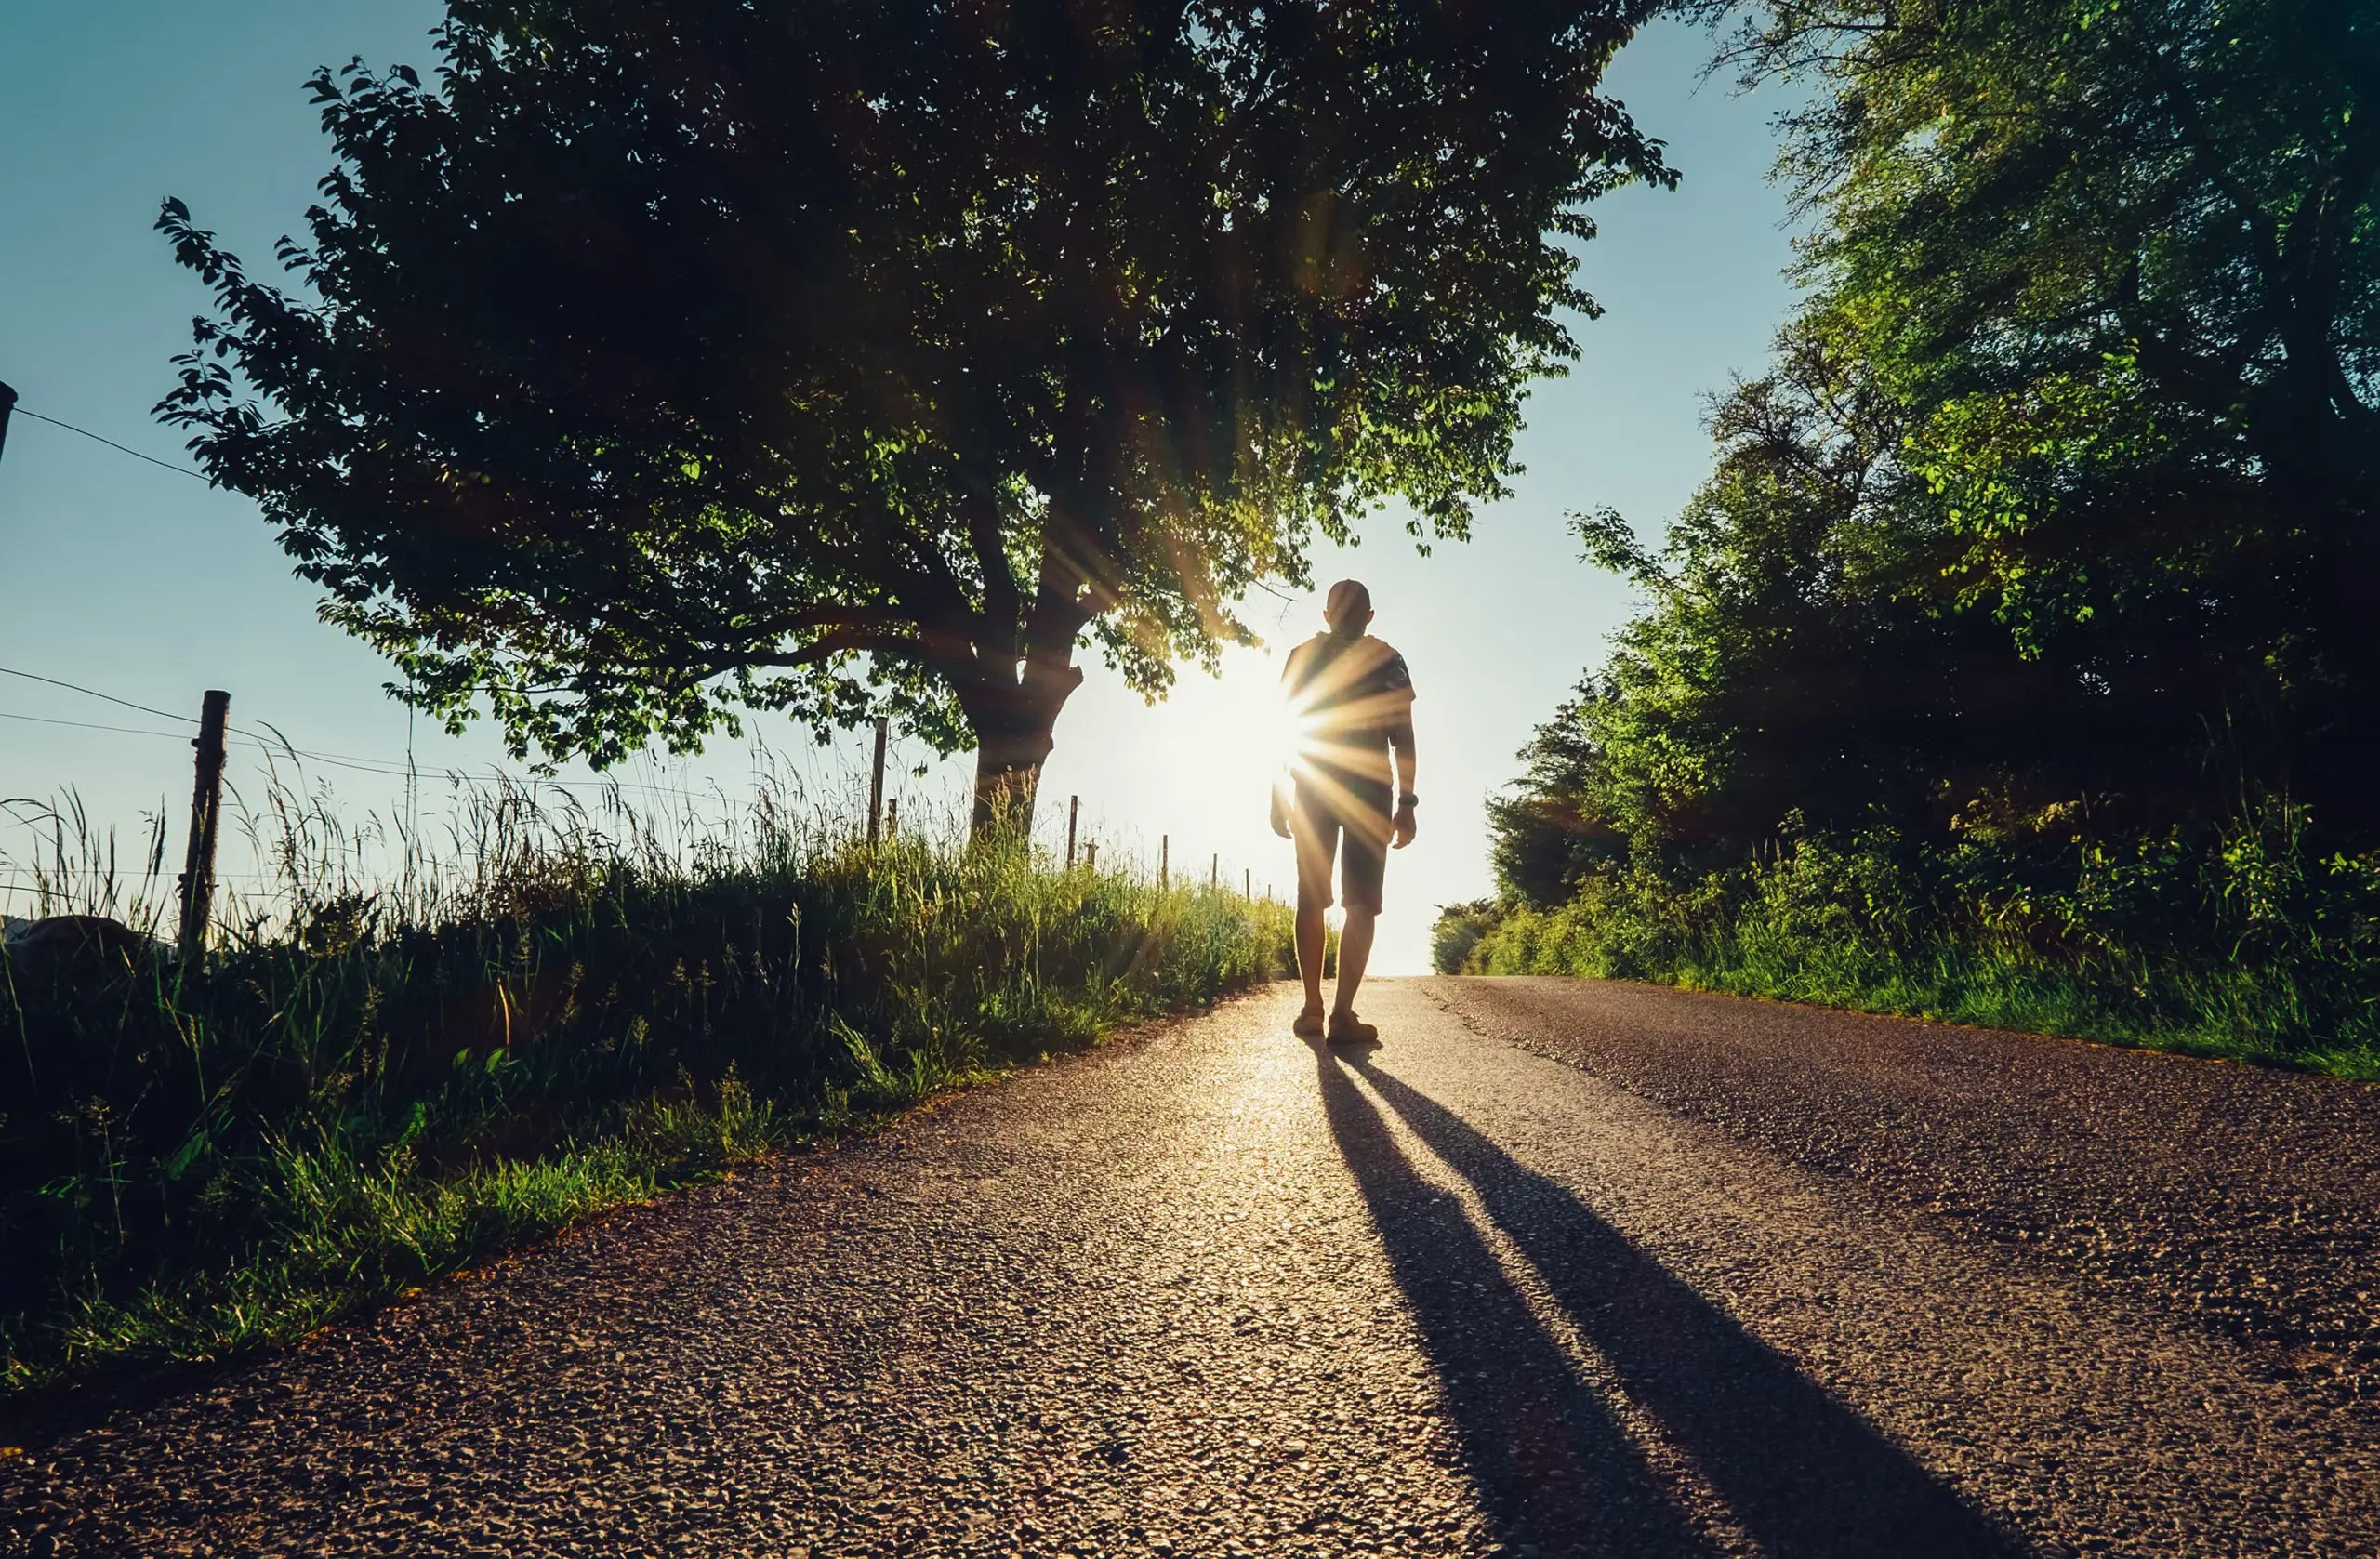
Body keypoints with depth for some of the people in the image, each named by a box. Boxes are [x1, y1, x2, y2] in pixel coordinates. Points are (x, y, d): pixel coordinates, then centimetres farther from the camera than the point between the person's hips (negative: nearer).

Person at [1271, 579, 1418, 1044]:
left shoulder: (1302, 657, 9)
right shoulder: (1387, 661, 4)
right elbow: (1403, 737, -3)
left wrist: (1278, 797, 8)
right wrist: (1406, 804, -2)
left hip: (1313, 790, 2)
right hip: (1369, 792, -2)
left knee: (1311, 899, 10)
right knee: (1361, 902, -4)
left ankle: (1313, 1009, 10)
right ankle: (1343, 1014, -15)